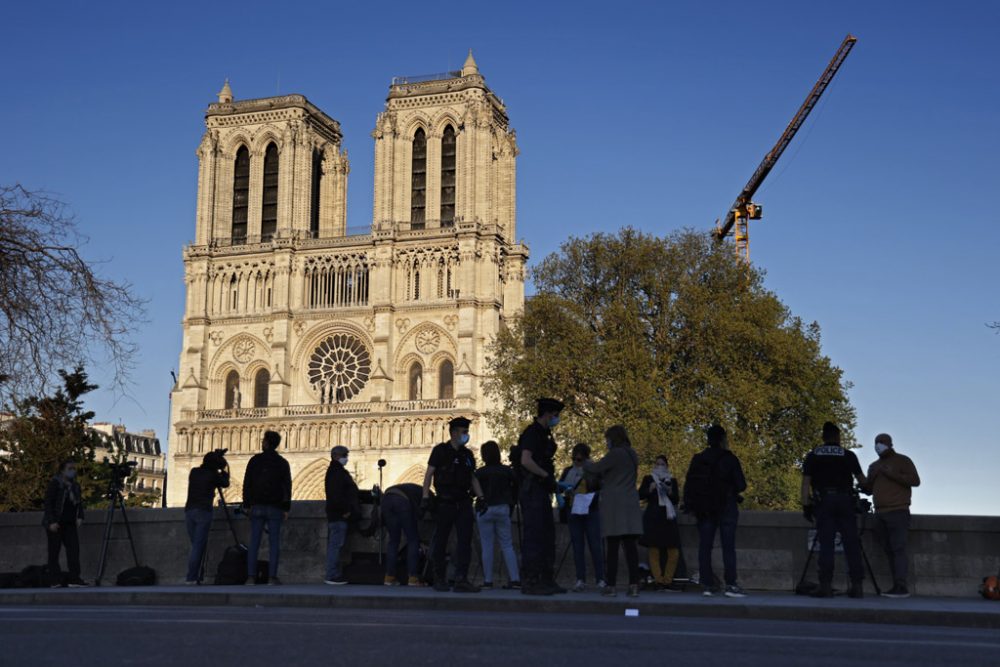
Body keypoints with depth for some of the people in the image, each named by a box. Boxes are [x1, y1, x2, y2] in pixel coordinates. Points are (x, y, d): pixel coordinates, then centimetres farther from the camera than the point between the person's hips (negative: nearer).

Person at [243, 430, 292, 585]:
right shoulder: (282, 462, 4)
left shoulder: (255, 460, 4)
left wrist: (247, 504, 5)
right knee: (274, 543, 0)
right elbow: (287, 486, 1)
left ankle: (251, 577, -4)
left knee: (254, 543, 1)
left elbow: (247, 483, 1)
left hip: (257, 506, 1)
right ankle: (272, 577, -5)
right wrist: (286, 508, 4)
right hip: (275, 508, 0)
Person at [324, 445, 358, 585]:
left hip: (335, 515, 11)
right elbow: (337, 495, -21)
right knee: (336, 545, -9)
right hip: (339, 516, -11)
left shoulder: (335, 471, 20)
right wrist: (345, 510, -18)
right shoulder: (337, 472, -13)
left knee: (333, 545, 12)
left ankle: (332, 575, 17)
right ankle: (332, 576, -9)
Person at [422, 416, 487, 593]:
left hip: (463, 503, 4)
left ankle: (461, 580, -8)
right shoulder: (440, 451, -1)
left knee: (465, 541, -6)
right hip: (445, 503, -4)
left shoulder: (467, 454, 14)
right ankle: (439, 579, 15)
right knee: (440, 542, 4)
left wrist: (480, 497, 6)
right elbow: (429, 474, -4)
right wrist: (425, 497, -13)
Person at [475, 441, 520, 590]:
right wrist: (510, 503, 14)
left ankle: (488, 580, 1)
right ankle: (514, 579, -1)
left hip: (485, 510, -2)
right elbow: (516, 487, 3)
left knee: (487, 546, 2)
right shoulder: (507, 471, 0)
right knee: (507, 545, 7)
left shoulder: (480, 473, -8)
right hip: (503, 509, 3)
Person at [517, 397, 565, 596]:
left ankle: (547, 580, 18)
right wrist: (547, 476, -18)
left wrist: (551, 483, 18)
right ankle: (529, 582, -6)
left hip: (541, 492, 10)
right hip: (532, 490, -10)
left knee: (548, 536, 12)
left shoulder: (543, 434, 19)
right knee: (534, 535, -9)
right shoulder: (532, 433, -12)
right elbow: (526, 461, -25)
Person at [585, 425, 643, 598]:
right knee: (630, 546, 3)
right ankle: (634, 585, -1)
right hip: (630, 505, 7)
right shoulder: (632, 455, 15)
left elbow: (596, 469, -5)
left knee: (613, 547, -4)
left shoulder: (615, 454, -10)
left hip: (614, 506, -7)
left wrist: (586, 464, 15)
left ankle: (611, 585, -3)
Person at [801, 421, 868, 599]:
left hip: (823, 502, 0)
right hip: (844, 501, 0)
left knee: (825, 543, -2)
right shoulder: (848, 455, 7)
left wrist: (806, 506, 3)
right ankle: (857, 586, -1)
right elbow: (861, 480, 9)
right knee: (851, 543, 2)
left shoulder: (812, 456, 9)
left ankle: (826, 586, -9)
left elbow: (806, 483, 2)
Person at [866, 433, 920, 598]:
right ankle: (896, 587, -1)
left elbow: (915, 480, -7)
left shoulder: (902, 460, 5)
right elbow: (869, 490, 22)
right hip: (880, 513, 6)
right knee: (889, 550, 0)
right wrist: (871, 478, 2)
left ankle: (901, 587, -18)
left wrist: (892, 474, -13)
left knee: (898, 548, -14)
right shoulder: (874, 466, 22)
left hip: (898, 512, -6)